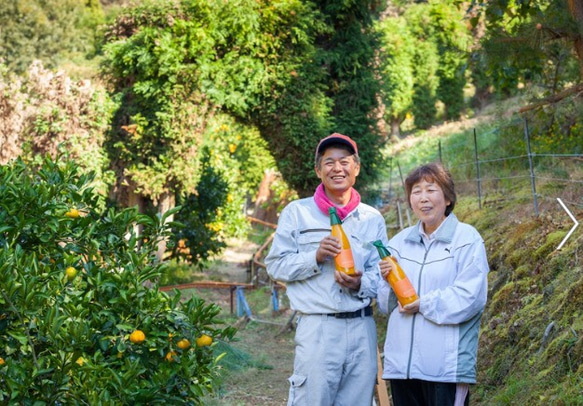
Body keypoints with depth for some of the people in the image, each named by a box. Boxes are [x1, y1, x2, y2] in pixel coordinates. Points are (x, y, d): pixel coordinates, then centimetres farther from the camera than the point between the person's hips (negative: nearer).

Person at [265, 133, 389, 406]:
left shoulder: (372, 219, 13)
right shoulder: (297, 212, 5)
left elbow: (381, 275, 11)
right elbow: (275, 265, 1)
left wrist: (361, 284, -10)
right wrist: (315, 257, -13)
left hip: (362, 329, 3)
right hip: (317, 329, -3)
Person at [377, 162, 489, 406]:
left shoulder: (467, 239, -3)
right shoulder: (400, 242, 14)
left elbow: (469, 297, -12)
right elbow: (385, 304, 14)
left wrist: (423, 304, -12)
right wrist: (388, 281, -6)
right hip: (402, 363, 5)